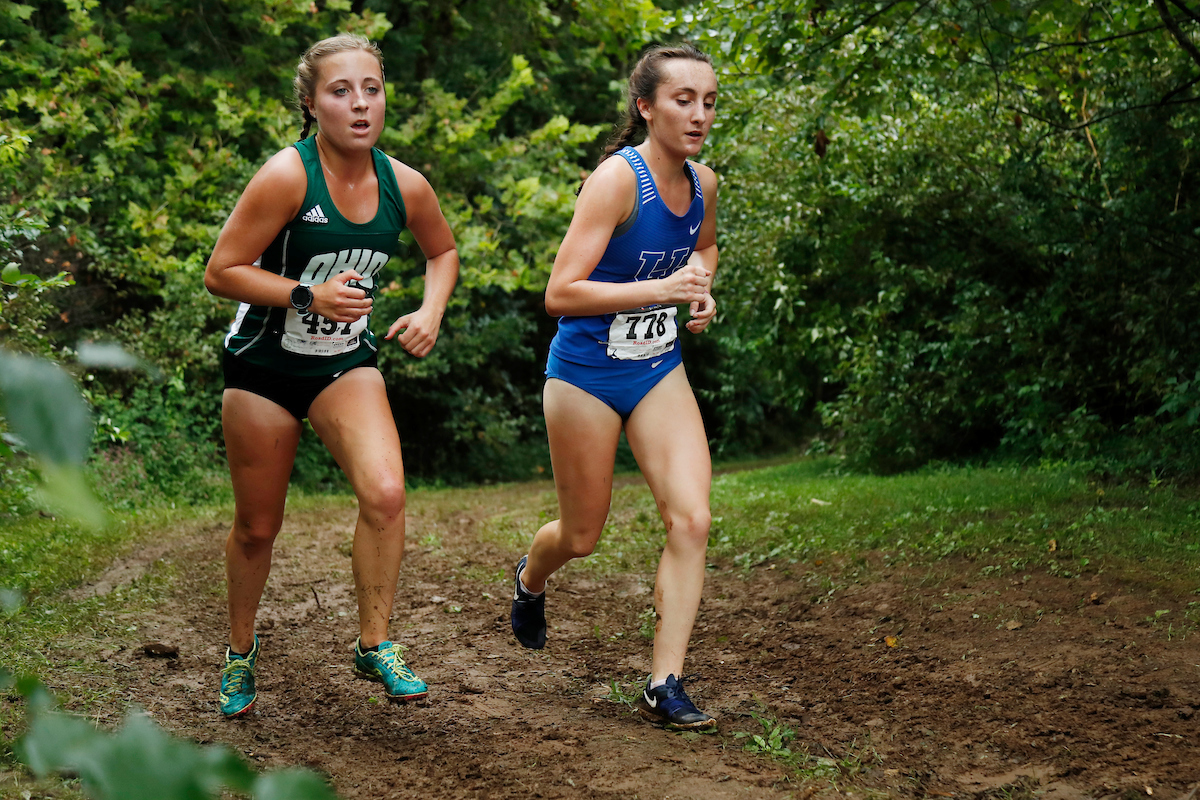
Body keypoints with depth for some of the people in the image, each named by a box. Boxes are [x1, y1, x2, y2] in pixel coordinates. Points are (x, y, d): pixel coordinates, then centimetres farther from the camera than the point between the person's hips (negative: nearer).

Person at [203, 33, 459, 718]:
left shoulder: (404, 185, -6)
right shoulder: (288, 175, -20)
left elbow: (444, 250, 15)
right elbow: (221, 273, -17)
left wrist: (431, 311, -2)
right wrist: (308, 295, -26)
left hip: (347, 363, 3)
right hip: (264, 363, -2)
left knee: (385, 493, -23)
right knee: (258, 527, 10)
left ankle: (375, 646, -7)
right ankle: (241, 648, 36)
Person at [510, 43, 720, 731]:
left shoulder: (703, 183, -1)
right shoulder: (618, 179, -21)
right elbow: (561, 294, -26)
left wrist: (702, 292, 2)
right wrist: (663, 287, -30)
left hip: (660, 370, 5)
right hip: (586, 372, -5)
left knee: (692, 519, -11)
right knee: (582, 538, 10)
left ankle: (665, 685, -4)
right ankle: (531, 579, 48)